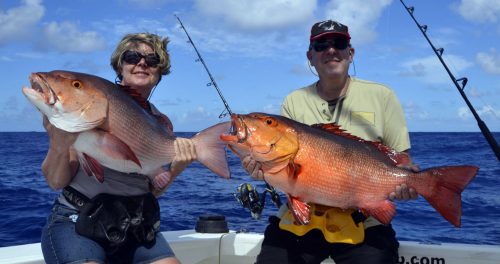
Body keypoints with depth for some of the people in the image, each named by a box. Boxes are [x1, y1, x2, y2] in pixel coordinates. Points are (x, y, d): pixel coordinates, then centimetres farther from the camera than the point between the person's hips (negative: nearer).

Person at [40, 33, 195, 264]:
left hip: (135, 226, 4)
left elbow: (151, 191, 8)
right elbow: (56, 182, -7)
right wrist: (59, 145, -26)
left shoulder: (162, 124, 4)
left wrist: (176, 169, -10)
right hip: (76, 221, -4)